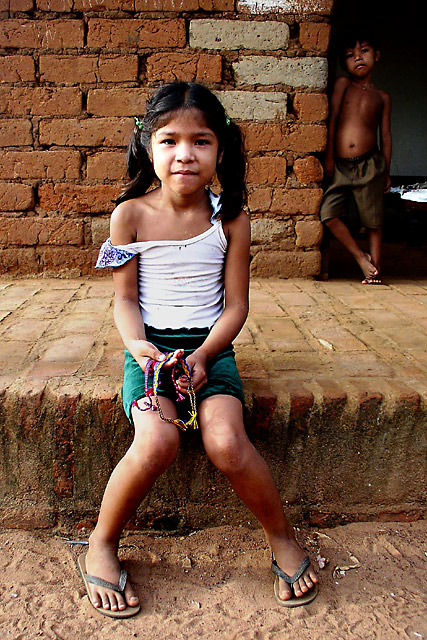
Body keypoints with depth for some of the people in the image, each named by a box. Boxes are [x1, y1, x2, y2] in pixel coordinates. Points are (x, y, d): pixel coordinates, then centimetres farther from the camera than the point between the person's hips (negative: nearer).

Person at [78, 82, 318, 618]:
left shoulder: (230, 220, -1)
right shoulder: (130, 214, -2)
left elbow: (235, 305, 0)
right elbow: (125, 298, 1)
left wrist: (203, 355, -14)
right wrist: (138, 346, -17)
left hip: (210, 345, 1)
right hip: (151, 345, 0)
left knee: (226, 443, -22)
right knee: (157, 443, -24)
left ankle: (283, 539, 7)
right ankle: (100, 547, 4)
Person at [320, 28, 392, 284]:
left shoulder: (382, 97, 10)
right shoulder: (343, 84, 9)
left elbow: (386, 134, 11)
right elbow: (332, 119, 4)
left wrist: (386, 171, 8)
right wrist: (329, 156, -2)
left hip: (370, 165, 0)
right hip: (341, 166, 1)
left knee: (374, 221, 2)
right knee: (328, 212, -11)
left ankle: (375, 267, 16)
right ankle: (360, 256, 5)